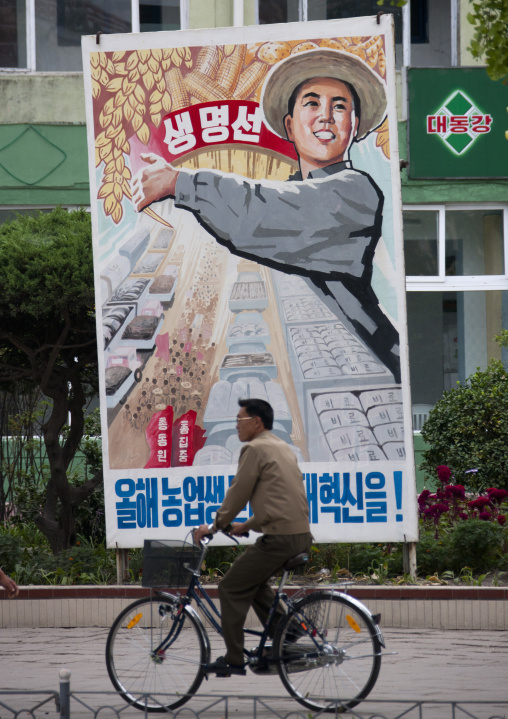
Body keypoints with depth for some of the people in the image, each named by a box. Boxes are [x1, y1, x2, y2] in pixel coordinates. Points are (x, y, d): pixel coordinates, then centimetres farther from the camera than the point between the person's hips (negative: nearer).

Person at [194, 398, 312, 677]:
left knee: (232, 588, 0)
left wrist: (215, 526, 5)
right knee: (254, 583, 27)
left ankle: (233, 659, 0)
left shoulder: (255, 449, -8)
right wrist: (247, 526, 28)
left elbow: (238, 493, -7)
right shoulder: (282, 447, 20)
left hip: (279, 538, -9)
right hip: (301, 535, 9)